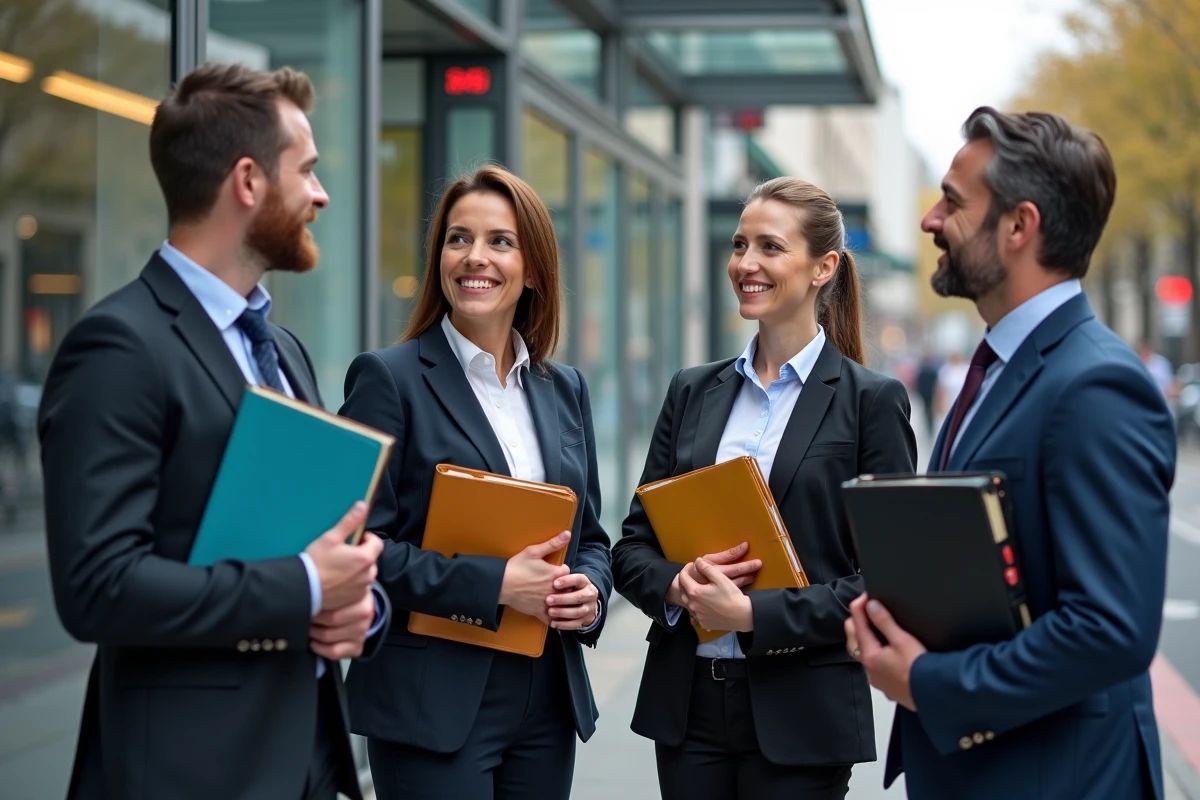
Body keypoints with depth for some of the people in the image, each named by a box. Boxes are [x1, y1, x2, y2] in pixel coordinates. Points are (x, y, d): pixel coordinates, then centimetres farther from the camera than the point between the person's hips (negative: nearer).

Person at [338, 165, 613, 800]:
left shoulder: (563, 389, 12)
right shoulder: (389, 378, -6)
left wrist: (590, 590, -3)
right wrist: (494, 584, -19)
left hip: (547, 701, 6)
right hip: (435, 705, -5)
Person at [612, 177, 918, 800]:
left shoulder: (871, 400, -3)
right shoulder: (693, 392, 9)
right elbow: (633, 544, 10)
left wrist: (757, 614, -16)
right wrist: (676, 585, -12)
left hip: (802, 709, -4)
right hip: (687, 701, 4)